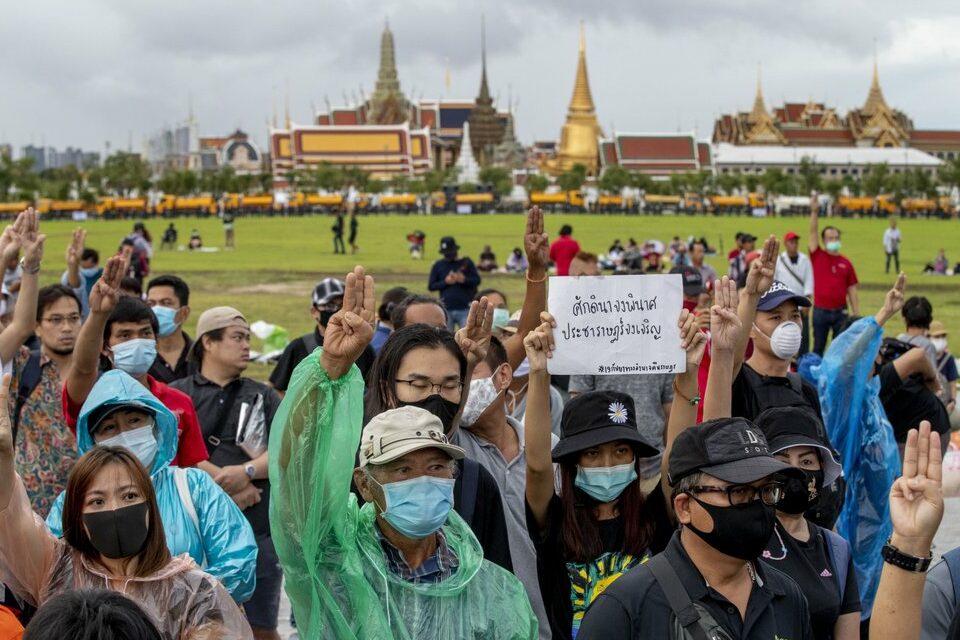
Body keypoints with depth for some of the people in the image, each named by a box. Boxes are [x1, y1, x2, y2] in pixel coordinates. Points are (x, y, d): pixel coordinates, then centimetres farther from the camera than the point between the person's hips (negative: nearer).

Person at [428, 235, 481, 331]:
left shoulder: (466, 263, 6)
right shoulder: (438, 265, 8)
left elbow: (477, 280, 1)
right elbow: (431, 286, 6)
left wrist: (464, 280, -18)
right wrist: (445, 282, -9)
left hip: (465, 309, -1)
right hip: (446, 310, 1)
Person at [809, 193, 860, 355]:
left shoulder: (846, 263, 4)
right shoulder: (817, 256, 1)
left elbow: (852, 292, 5)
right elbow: (813, 233, -10)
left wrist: (857, 316, 1)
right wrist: (814, 211, -22)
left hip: (840, 312, 1)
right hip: (821, 311, -1)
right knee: (818, 348, 7)